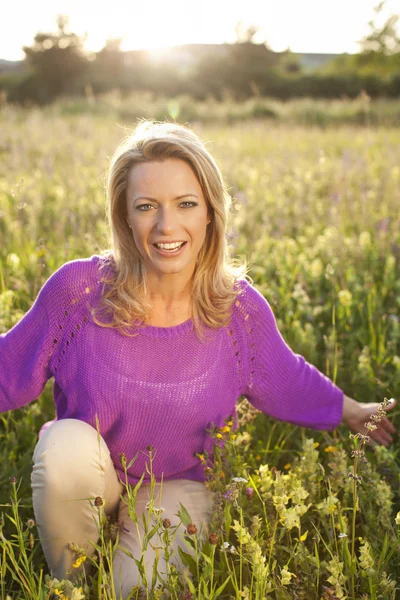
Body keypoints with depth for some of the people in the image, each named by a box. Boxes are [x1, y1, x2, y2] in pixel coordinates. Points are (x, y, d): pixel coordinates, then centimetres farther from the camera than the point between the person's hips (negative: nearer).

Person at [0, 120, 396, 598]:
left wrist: (350, 411, 13)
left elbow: (282, 383, 5)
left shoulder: (240, 308, -16)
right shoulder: (77, 289, -20)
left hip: (177, 484, 0)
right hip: (78, 481, 0)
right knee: (68, 443, -33)